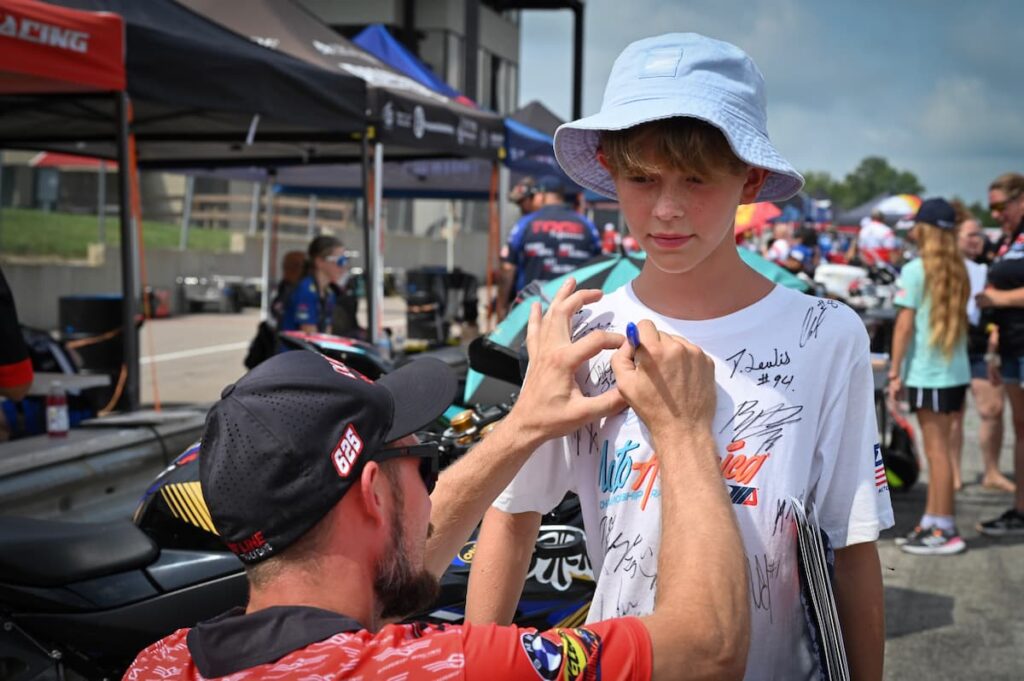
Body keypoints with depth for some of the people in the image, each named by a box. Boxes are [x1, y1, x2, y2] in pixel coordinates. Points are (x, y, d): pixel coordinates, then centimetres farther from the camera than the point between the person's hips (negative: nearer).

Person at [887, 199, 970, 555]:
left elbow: (905, 324, -12)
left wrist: (895, 371, -8)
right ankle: (931, 523, 19)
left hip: (926, 373, -7)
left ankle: (945, 530, 2)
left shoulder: (915, 270, -10)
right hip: (957, 371, 7)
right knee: (938, 448, 13)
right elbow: (962, 319, 14)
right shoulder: (959, 270, 10)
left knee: (937, 450, -2)